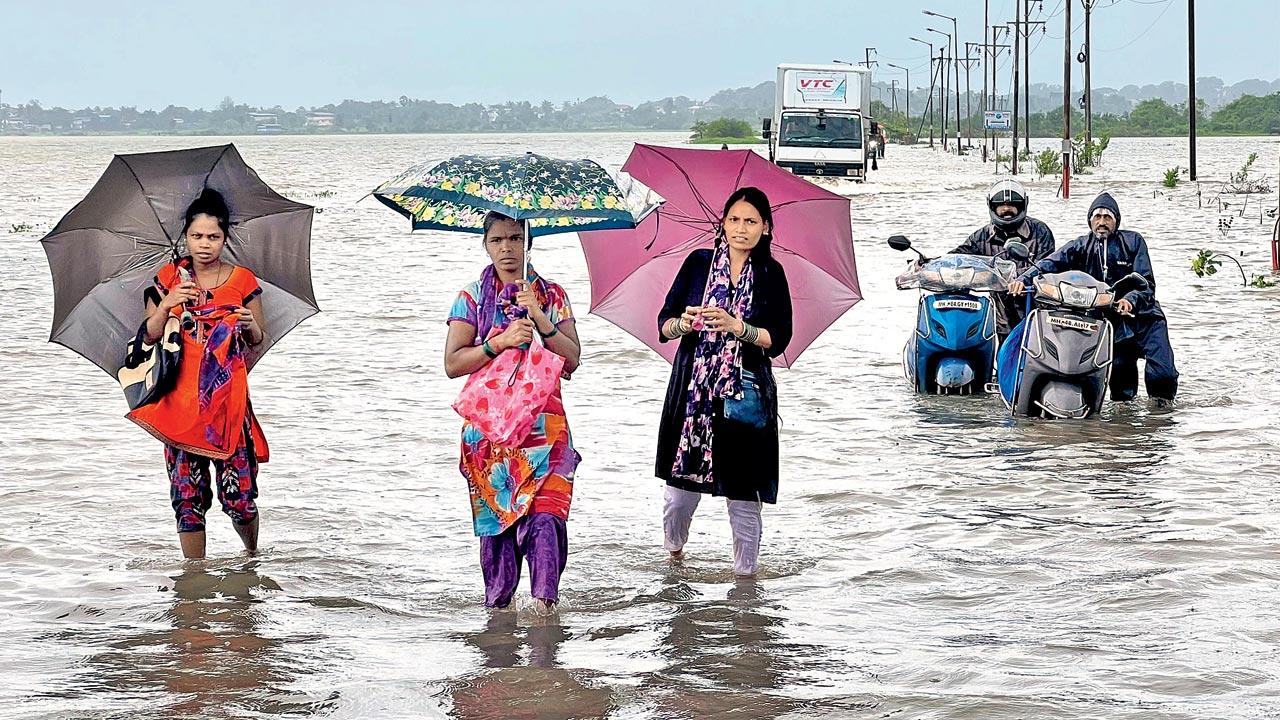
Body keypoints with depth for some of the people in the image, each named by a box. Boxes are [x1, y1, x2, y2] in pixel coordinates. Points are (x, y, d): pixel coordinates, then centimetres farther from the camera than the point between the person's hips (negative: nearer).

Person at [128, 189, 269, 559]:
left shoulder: (242, 280, 3)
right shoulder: (169, 278, 5)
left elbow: (259, 338, 10)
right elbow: (149, 335, 6)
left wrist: (250, 325, -13)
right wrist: (167, 305, -12)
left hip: (229, 398, -1)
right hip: (181, 399, 1)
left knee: (239, 494, -3)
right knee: (187, 494, 0)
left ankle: (252, 555, 25)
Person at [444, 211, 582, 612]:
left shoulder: (552, 295, 11)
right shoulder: (471, 298, 8)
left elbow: (572, 360, 2)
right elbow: (453, 364, 0)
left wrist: (540, 318, -10)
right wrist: (500, 342, -12)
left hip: (543, 423, 0)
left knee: (545, 510, -17)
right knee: (495, 513, -3)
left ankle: (544, 599, -20)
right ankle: (497, 600, 7)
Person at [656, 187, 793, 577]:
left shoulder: (770, 274, 3)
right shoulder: (698, 263, 5)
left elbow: (778, 339, -4)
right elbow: (664, 323, 5)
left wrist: (738, 328, -19)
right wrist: (684, 324, -17)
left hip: (747, 394, -1)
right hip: (693, 388, 1)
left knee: (743, 492, -2)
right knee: (681, 483, 2)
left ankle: (745, 570, 12)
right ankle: (673, 548, 30)